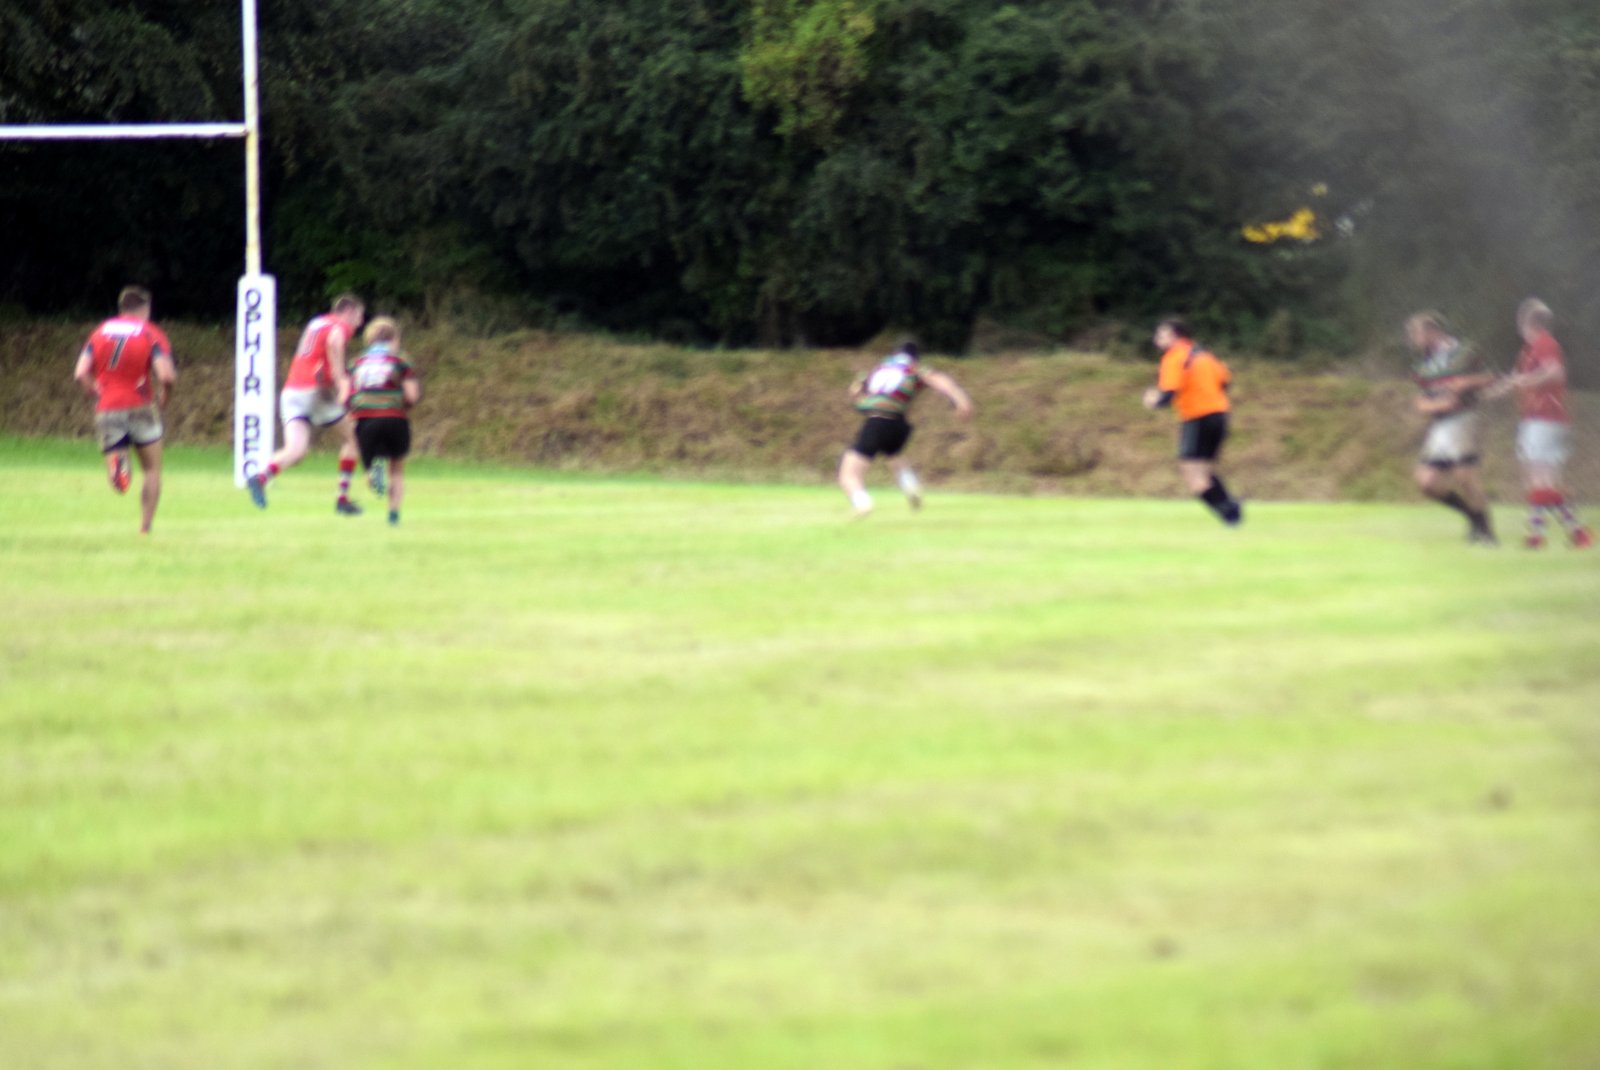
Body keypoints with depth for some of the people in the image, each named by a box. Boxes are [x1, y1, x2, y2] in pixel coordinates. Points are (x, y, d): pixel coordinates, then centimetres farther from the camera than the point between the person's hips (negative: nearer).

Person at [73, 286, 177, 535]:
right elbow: (166, 375, -15)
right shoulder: (152, 334, -2)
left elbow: (80, 374, -1)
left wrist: (96, 394, 14)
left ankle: (116, 464, -30)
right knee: (152, 469, 15)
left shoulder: (101, 332, 9)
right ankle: (145, 527, 10)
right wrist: (164, 398, 4)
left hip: (106, 409, 2)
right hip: (140, 408, -2)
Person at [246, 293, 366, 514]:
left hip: (290, 391, 6)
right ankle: (342, 499, 11)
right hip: (316, 391, -6)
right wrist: (341, 380, -22)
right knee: (349, 438, 15)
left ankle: (261, 478, -37)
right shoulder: (341, 326, 0)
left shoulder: (315, 323, 24)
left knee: (296, 451, -9)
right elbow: (334, 342, -20)